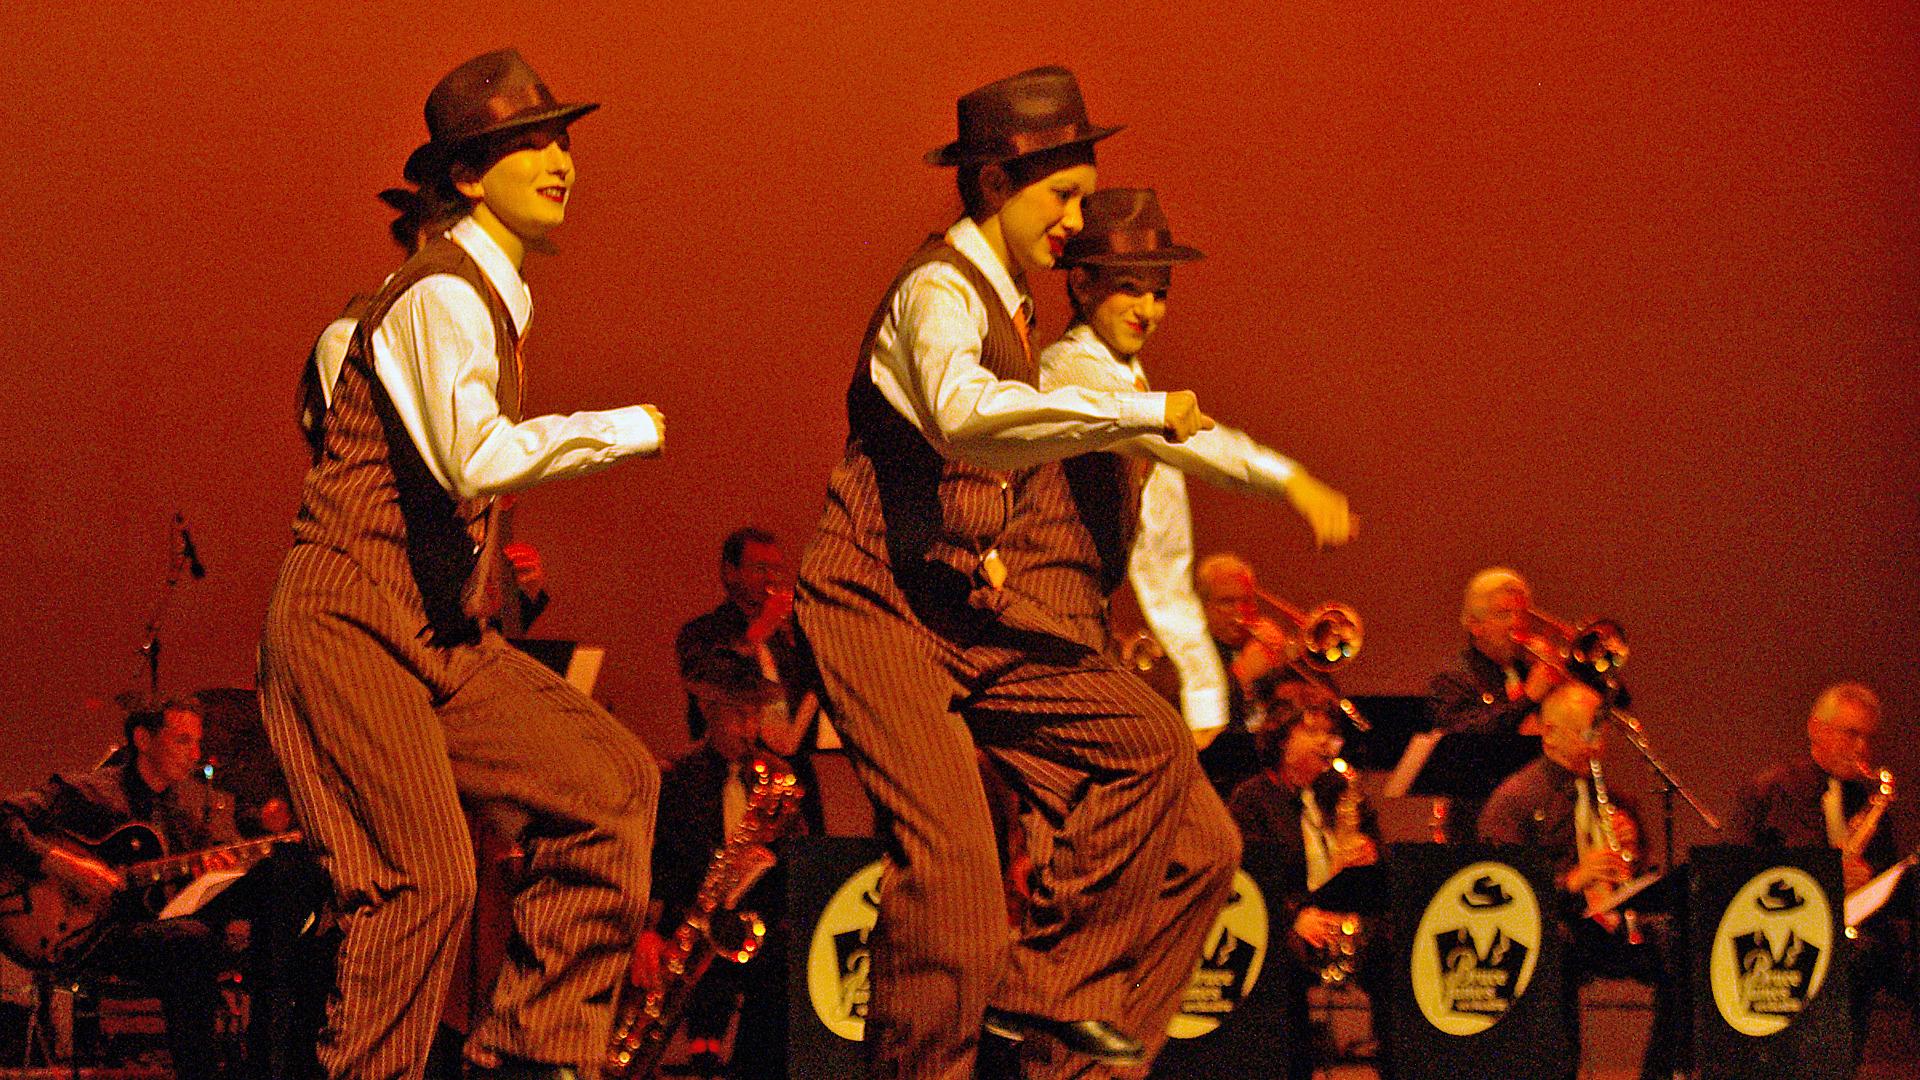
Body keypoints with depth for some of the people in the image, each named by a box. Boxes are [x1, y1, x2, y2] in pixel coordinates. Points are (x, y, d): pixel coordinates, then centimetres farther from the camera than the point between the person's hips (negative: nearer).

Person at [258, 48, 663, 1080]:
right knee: (425, 878, -18)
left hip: (439, 633, 9)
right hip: (349, 623, -9)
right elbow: (475, 456, -31)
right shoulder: (442, 298, -15)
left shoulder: (498, 295, 16)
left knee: (613, 783, -4)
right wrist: (627, 428, -22)